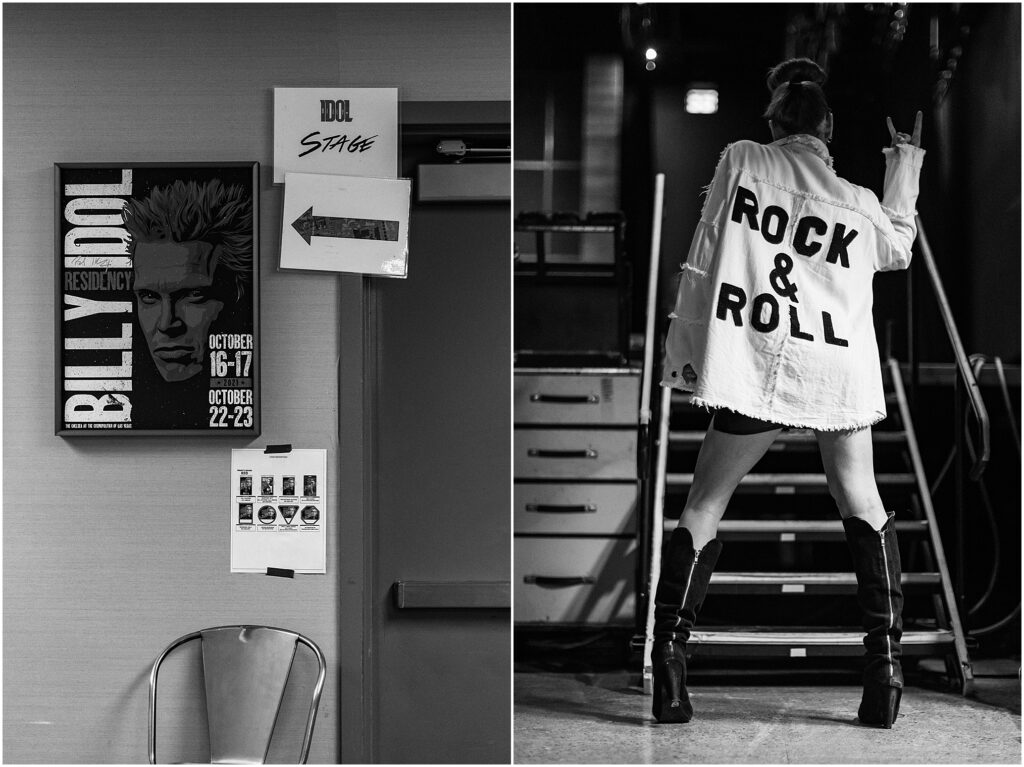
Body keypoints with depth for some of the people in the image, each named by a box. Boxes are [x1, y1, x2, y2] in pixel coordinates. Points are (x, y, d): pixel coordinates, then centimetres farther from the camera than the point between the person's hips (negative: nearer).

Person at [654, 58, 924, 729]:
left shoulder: (740, 160, 1)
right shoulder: (862, 203, 4)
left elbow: (704, 262, 1)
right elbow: (899, 250, 26)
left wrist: (683, 348, 7)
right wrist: (905, 173, 36)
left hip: (754, 368, -1)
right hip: (840, 370, 1)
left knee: (704, 505, 9)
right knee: (862, 504, 17)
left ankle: (669, 651, 1)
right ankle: (886, 659, 11)